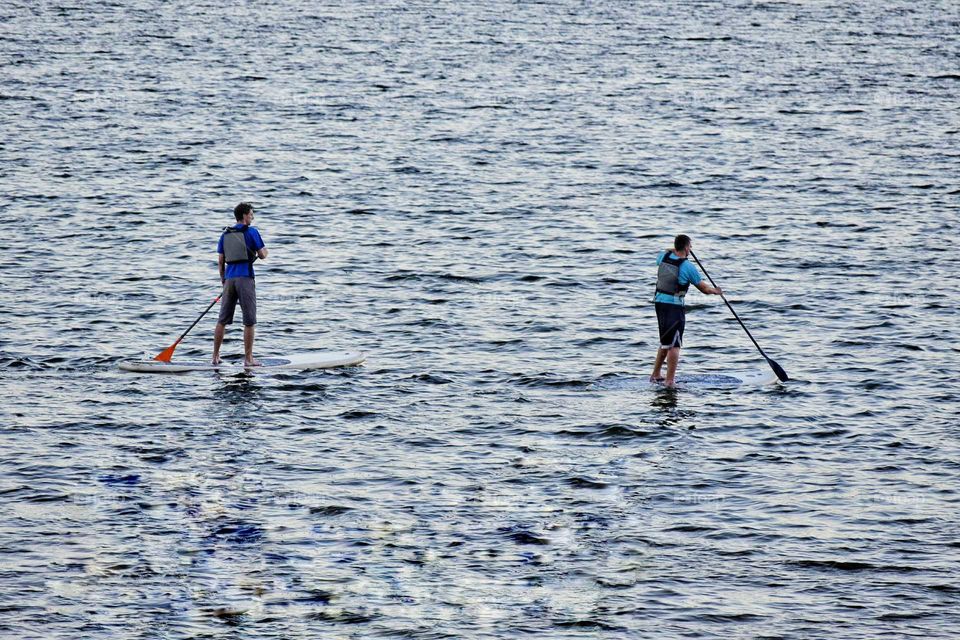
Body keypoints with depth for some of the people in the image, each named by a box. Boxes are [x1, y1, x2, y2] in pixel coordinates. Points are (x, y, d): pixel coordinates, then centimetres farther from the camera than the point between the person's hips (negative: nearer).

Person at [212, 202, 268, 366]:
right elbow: (262, 255, -2)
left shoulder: (225, 234, 12)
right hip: (245, 278, -5)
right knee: (249, 321, 0)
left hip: (229, 278, 5)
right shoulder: (251, 232, -3)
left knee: (222, 320, 10)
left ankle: (215, 356, 12)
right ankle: (248, 359, -2)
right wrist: (264, 251, 21)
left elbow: (220, 260, 11)